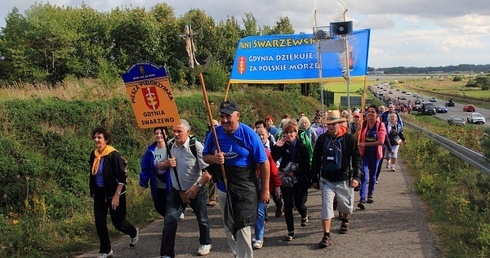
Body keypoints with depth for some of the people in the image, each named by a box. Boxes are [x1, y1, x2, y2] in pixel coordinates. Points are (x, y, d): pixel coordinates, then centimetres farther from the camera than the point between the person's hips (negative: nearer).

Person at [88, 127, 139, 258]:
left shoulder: (113, 155, -18)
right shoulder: (93, 155, 1)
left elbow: (122, 177, -18)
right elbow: (93, 175, 13)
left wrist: (116, 196, -21)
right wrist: (93, 193, 15)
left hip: (114, 192, -6)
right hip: (99, 193, 6)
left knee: (117, 221, 5)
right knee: (99, 222, 3)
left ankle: (134, 232, 37)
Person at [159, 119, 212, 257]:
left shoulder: (196, 146, -22)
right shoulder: (169, 146, -7)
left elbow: (209, 170, -23)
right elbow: (160, 165, 6)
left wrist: (196, 187, -26)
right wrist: (166, 163, -17)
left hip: (196, 190, -3)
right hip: (176, 190, 3)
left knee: (202, 219, 17)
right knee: (169, 220, -6)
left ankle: (205, 243, 43)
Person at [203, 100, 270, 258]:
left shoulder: (249, 134, -14)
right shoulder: (215, 133, -4)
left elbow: (264, 163, -10)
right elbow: (205, 157, 7)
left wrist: (265, 189, -9)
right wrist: (214, 158, -18)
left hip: (245, 189, -4)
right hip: (223, 188, 5)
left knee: (242, 227, -5)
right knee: (229, 228, 17)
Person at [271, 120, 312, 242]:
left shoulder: (302, 147, -3)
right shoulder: (282, 146, 3)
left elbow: (306, 165, -5)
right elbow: (273, 158, -9)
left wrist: (295, 173, -15)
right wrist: (276, 147, -19)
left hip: (300, 180, -2)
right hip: (285, 180, 2)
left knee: (299, 204, 1)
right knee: (288, 205, 1)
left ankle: (304, 215, 39)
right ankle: (290, 232, 11)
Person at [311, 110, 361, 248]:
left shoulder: (349, 138, -10)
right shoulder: (322, 138, -3)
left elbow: (356, 158, -8)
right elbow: (316, 160, 4)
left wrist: (355, 177, -17)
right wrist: (315, 179, 5)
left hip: (344, 179, 0)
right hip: (327, 179, 1)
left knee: (346, 205, 17)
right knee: (326, 206, -9)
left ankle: (345, 221, 49)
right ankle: (326, 235, -4)